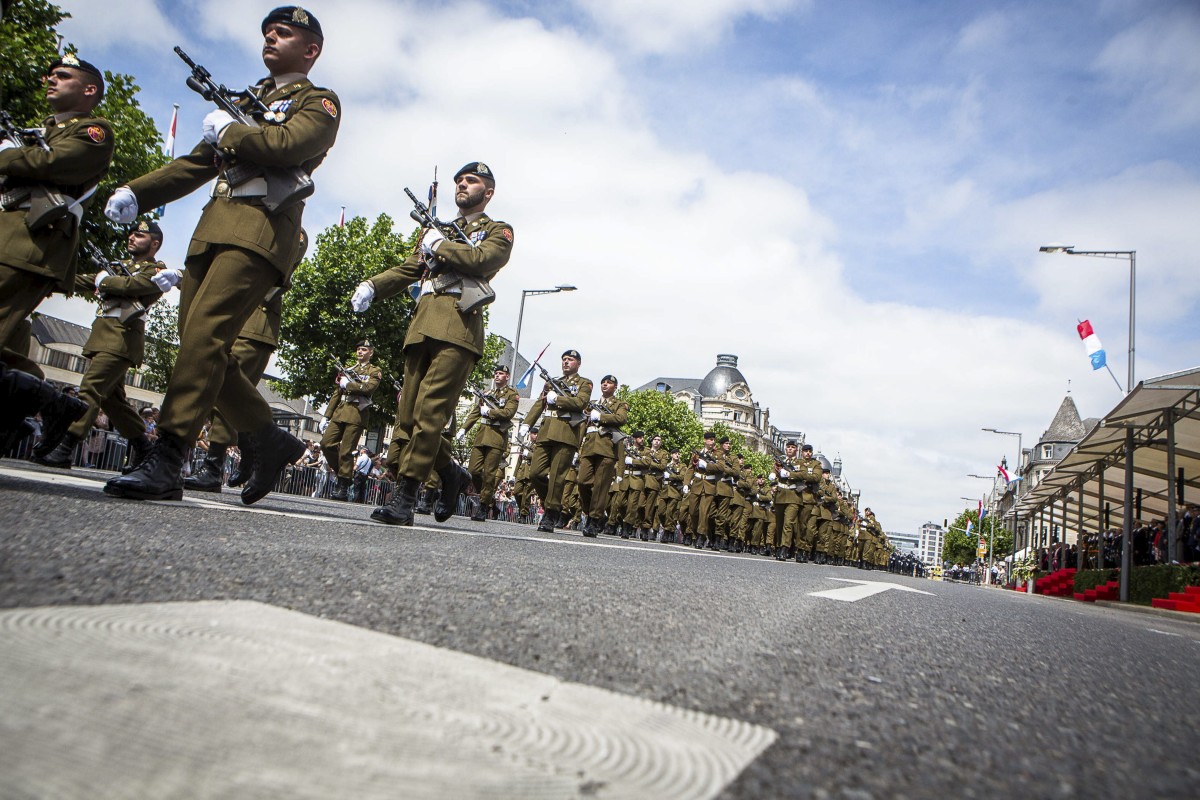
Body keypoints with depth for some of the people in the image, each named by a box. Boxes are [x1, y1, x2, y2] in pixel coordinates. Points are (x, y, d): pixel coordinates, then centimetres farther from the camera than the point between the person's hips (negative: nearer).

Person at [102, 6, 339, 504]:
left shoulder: (319, 102, 9)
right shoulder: (248, 100, 32)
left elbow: (288, 146, -13)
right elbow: (197, 164, 26)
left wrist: (227, 130, 3)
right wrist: (136, 193, 14)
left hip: (260, 231, -8)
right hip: (212, 229, 8)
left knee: (204, 336, -21)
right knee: (198, 343, 0)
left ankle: (165, 464, -23)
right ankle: (271, 440, 10)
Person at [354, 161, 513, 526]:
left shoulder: (498, 230, 14)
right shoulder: (436, 229, 32)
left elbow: (482, 260, -8)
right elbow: (408, 268, 22)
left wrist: (440, 245, 3)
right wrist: (372, 286, 6)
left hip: (458, 329, -6)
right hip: (422, 326, 6)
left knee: (430, 413, -16)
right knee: (408, 417, 2)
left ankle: (404, 496, -13)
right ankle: (452, 473, 21)